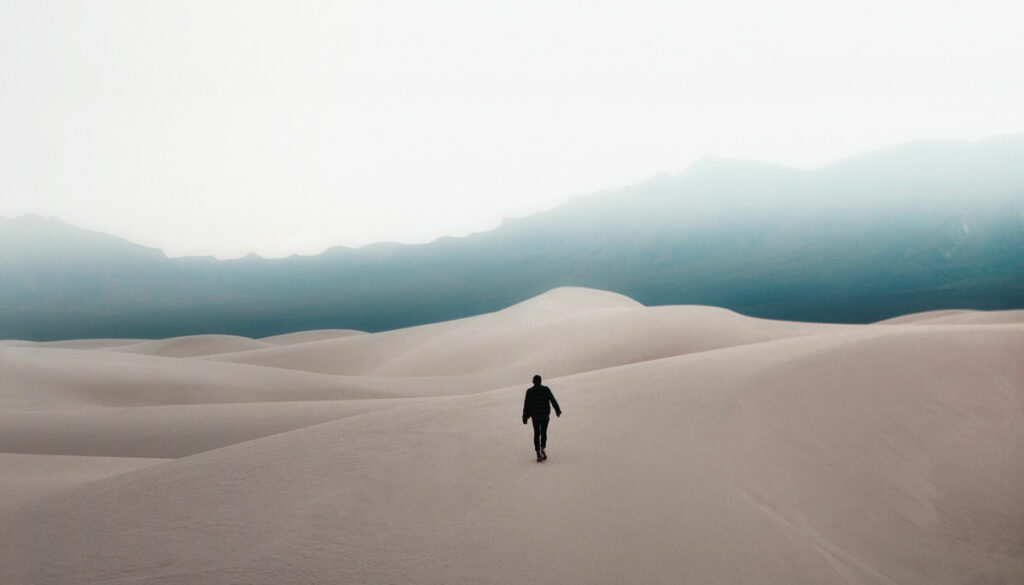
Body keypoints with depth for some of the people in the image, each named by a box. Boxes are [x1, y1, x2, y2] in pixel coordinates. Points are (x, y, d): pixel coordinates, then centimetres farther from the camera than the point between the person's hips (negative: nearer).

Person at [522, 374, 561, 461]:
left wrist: (525, 418, 0)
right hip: (545, 415, 0)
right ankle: (542, 449, -7)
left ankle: (538, 453, 0)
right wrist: (558, 410, 3)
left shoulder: (529, 391, -5)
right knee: (544, 432, 14)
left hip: (535, 416, 0)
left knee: (536, 434, 7)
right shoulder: (546, 389, -6)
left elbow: (526, 405, -5)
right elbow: (553, 400, -6)